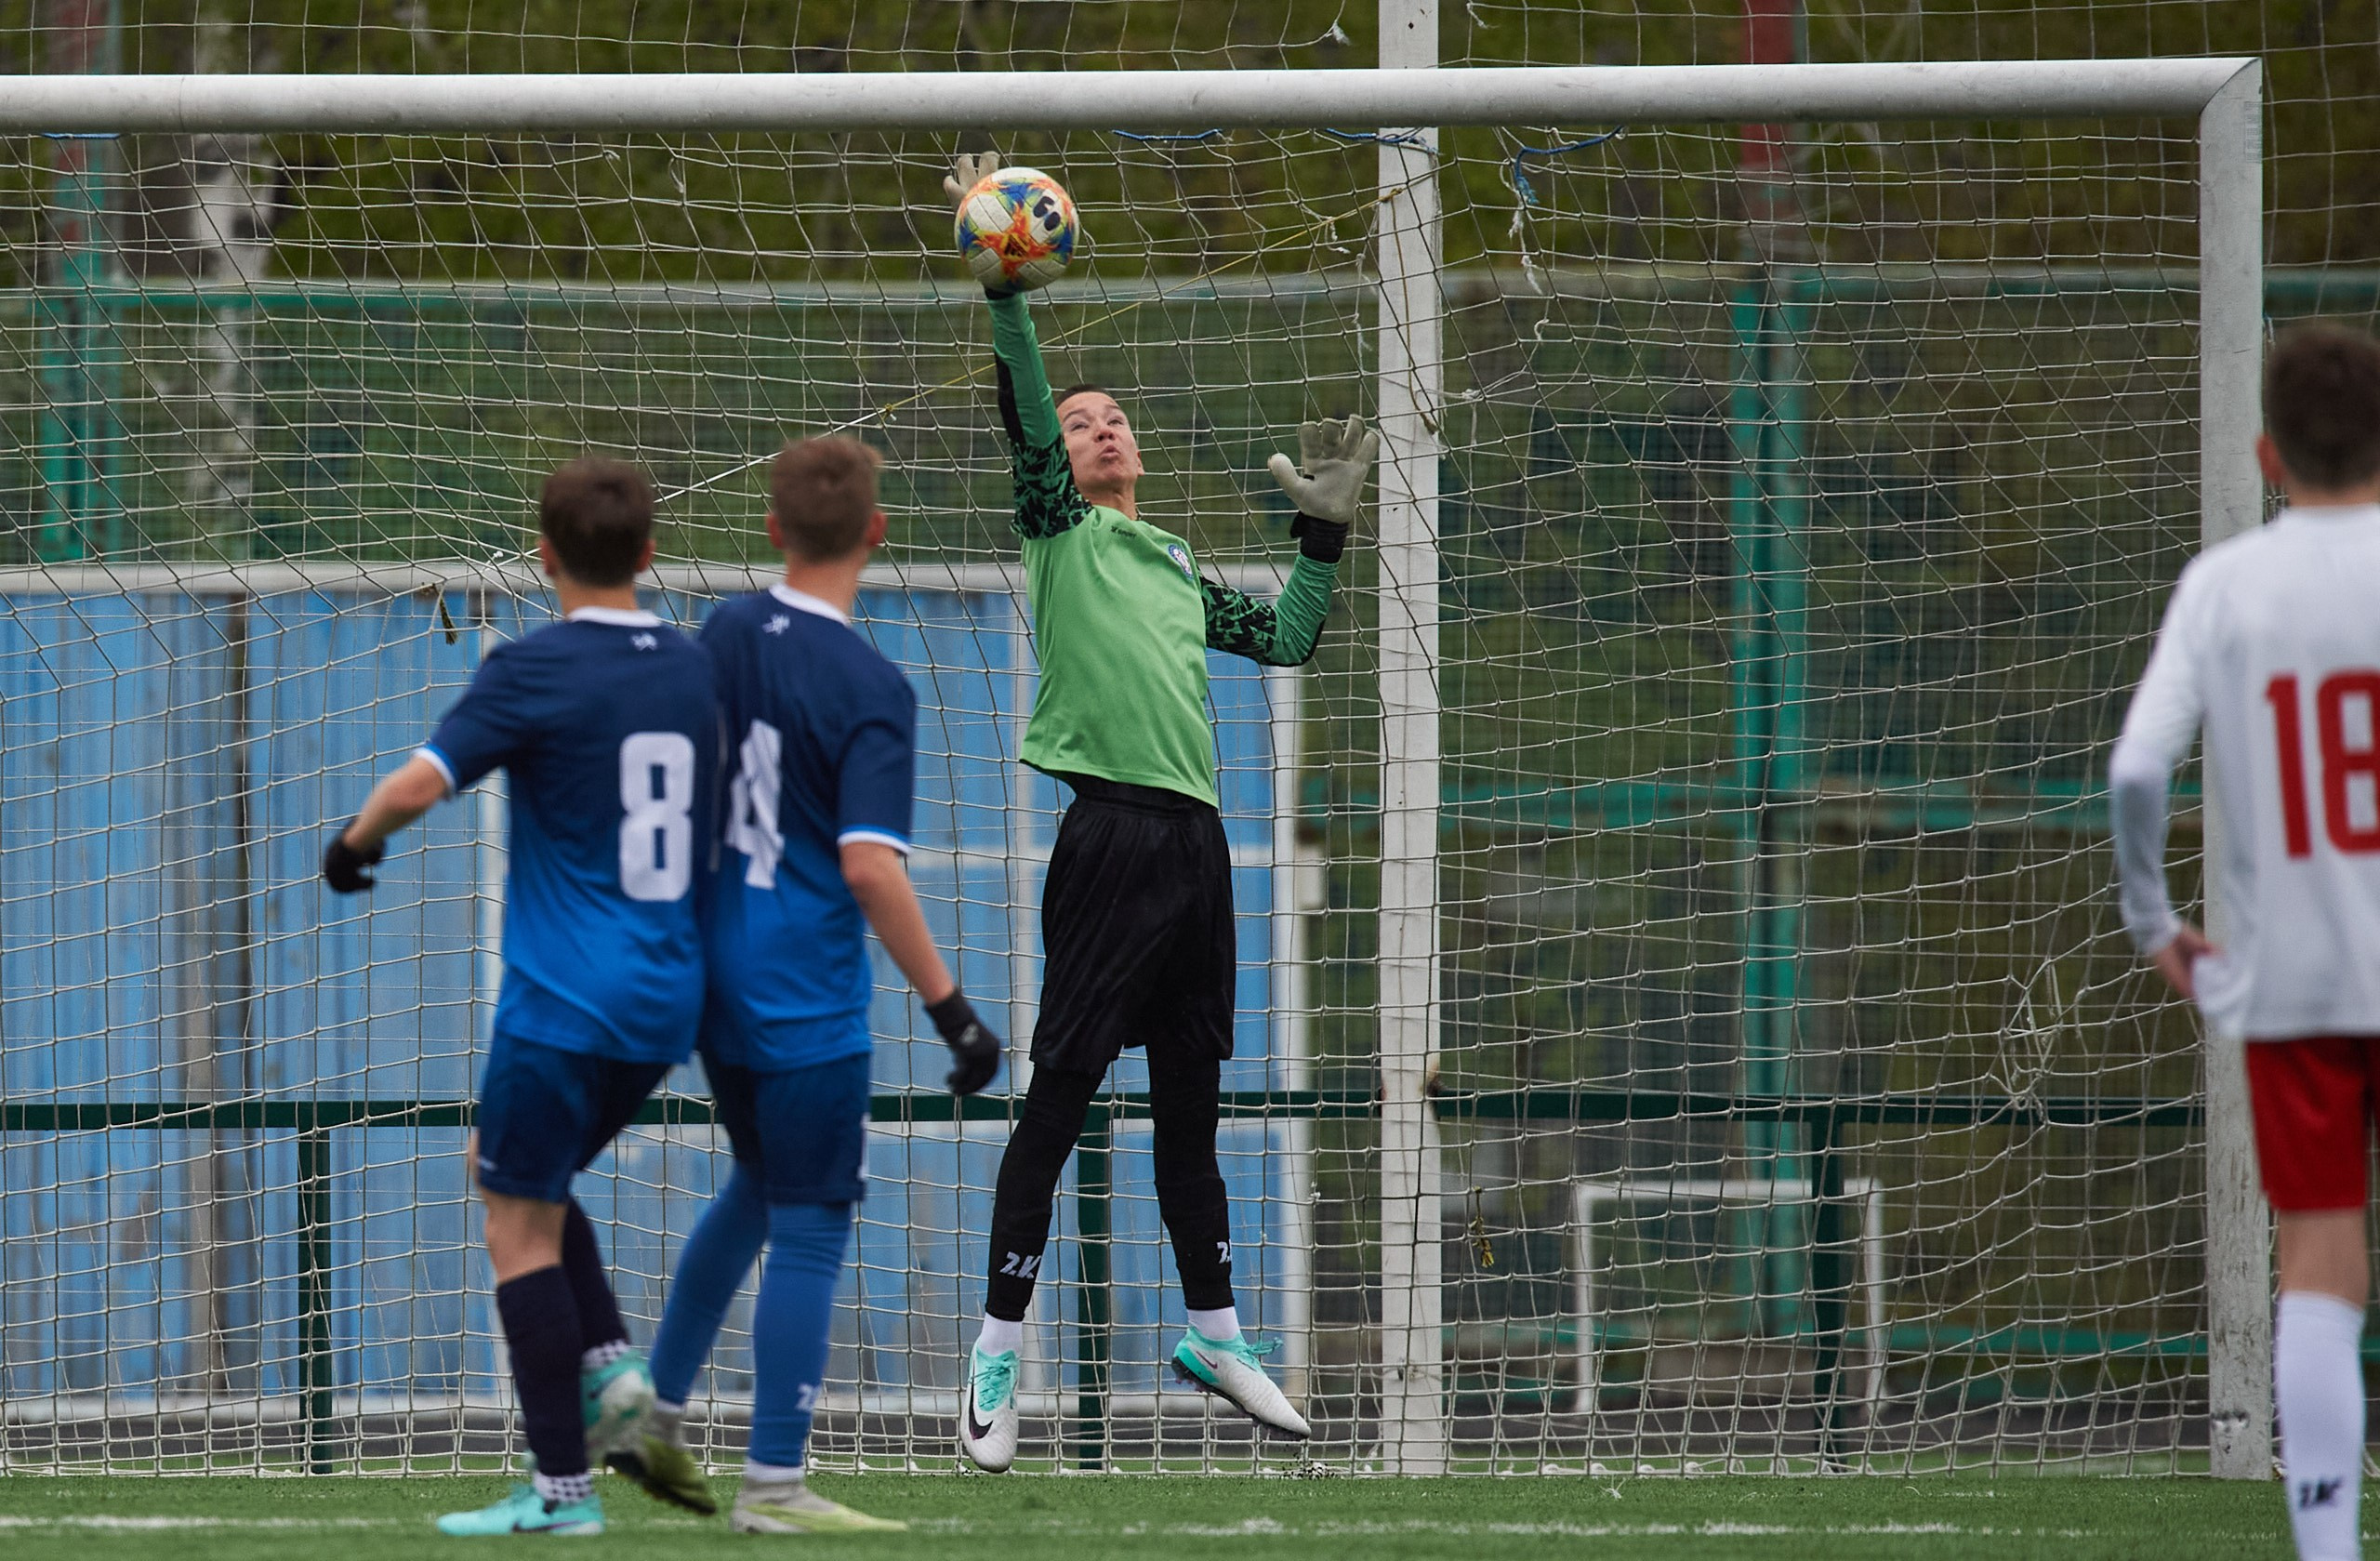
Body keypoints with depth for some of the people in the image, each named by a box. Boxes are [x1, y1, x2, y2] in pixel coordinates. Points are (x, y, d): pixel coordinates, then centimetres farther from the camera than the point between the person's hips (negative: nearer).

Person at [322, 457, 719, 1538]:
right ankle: (608, 1363, 7)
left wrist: (354, 844, 1)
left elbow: (419, 784, -19)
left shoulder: (539, 669, -11)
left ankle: (563, 1485, -1)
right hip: (665, 1002, 7)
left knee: (521, 1225, 1)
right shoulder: (691, 670, 8)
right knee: (508, 1168, 25)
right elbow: (717, 815, 22)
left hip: (563, 1002, -7)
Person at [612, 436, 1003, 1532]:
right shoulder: (870, 690, -18)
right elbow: (869, 866, -26)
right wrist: (949, 1009, -23)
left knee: (760, 1186, 25)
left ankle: (656, 1415, 27)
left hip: (718, 979, 7)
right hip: (805, 999, -7)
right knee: (809, 1228, 1)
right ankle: (773, 1486, 2)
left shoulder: (727, 634, 2)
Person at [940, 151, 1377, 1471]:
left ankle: (1213, 1332, 20)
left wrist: (1322, 533, 22)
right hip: (1111, 830, -6)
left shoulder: (1178, 569, 24)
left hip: (1196, 839, 6)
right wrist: (1006, 290, -16)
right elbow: (1023, 414, -7)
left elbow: (1286, 641, 28)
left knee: (1192, 1093, 12)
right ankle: (1000, 1349, -4)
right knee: (1061, 1090, -7)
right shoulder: (1059, 534, 7)